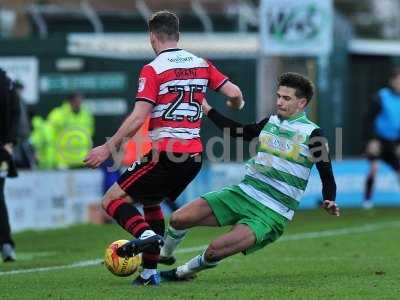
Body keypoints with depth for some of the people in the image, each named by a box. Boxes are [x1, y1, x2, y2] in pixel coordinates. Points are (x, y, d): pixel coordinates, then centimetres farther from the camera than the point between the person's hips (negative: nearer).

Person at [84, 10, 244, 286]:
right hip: (194, 154, 7)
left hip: (165, 153, -7)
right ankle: (150, 272, 18)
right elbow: (235, 94, 7)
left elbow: (138, 118, -16)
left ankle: (145, 233, -27)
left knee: (113, 200, 1)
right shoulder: (201, 64, 9)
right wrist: (234, 105, 32)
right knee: (150, 202, 26)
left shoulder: (152, 70, -8)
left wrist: (108, 148, -12)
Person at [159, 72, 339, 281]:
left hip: (271, 214, -6)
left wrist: (329, 202, -24)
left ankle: (182, 272, 4)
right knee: (178, 219, -9)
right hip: (243, 193, 6)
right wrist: (206, 109, 29)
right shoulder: (271, 122, 11)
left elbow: (327, 178, -5)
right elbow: (238, 131, 27)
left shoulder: (312, 134, -6)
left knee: (215, 250, -26)